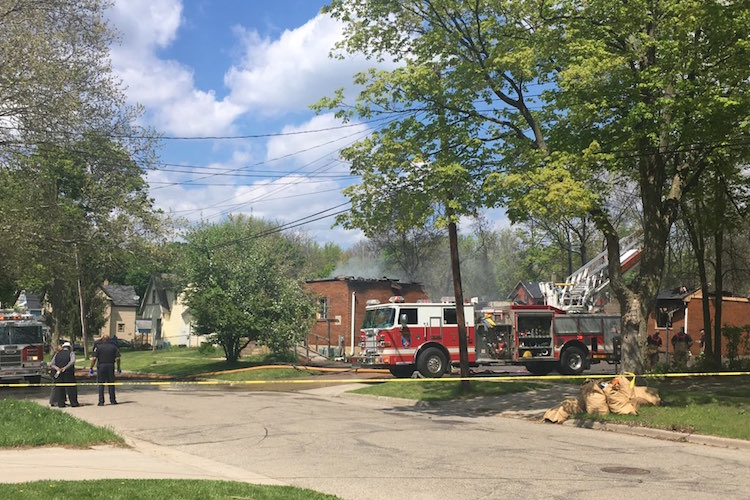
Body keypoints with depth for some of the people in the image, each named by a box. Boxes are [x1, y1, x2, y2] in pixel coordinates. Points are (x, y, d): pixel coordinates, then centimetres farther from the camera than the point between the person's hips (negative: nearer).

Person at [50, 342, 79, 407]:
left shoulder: (57, 354, 14)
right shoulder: (71, 353, 1)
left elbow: (51, 365, 7)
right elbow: (72, 361, -18)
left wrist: (57, 368, -6)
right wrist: (65, 368, -18)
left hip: (59, 375, 4)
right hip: (68, 374, -4)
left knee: (60, 389, 9)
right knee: (71, 388, 2)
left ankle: (61, 403, 9)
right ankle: (74, 403, 2)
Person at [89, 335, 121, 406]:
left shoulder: (98, 346, -2)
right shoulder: (113, 346, 4)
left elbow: (94, 358, -10)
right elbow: (117, 358, -1)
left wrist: (91, 368, -5)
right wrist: (118, 368, 8)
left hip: (101, 366, -2)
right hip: (111, 366, 2)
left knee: (101, 385, 5)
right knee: (111, 384, 9)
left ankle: (101, 401, 2)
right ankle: (112, 400, 12)